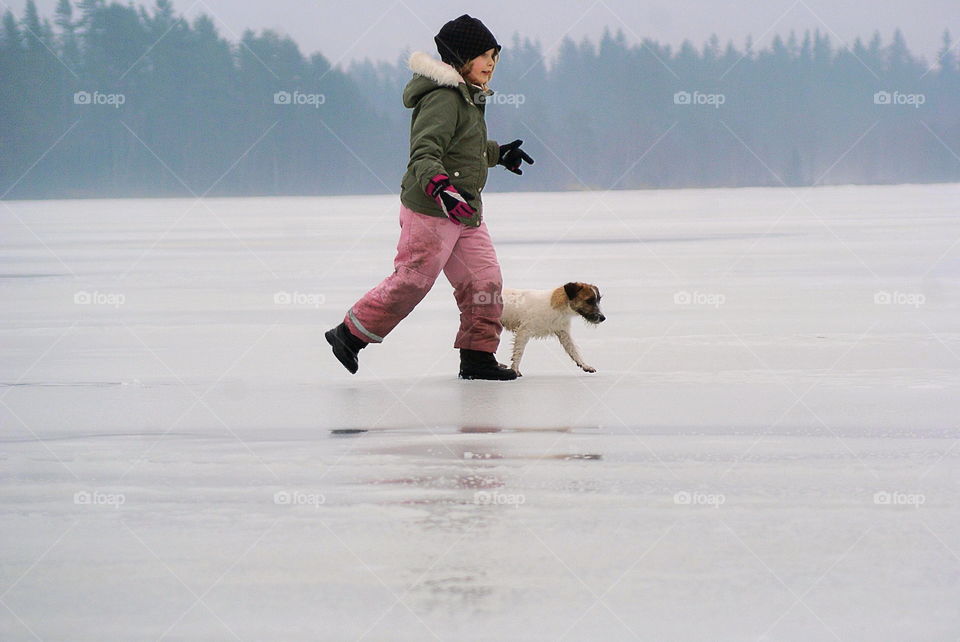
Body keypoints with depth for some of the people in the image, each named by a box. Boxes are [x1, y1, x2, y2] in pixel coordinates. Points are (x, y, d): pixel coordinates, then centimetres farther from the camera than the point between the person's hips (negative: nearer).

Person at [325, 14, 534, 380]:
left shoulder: (468, 97, 16)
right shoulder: (442, 99, -17)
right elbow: (424, 154, -27)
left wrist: (498, 154, 42)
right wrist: (441, 187, -42)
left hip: (466, 212, 10)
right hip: (431, 212, -10)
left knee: (485, 282, 3)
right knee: (412, 281, -6)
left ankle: (478, 357, 10)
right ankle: (349, 335, 8)